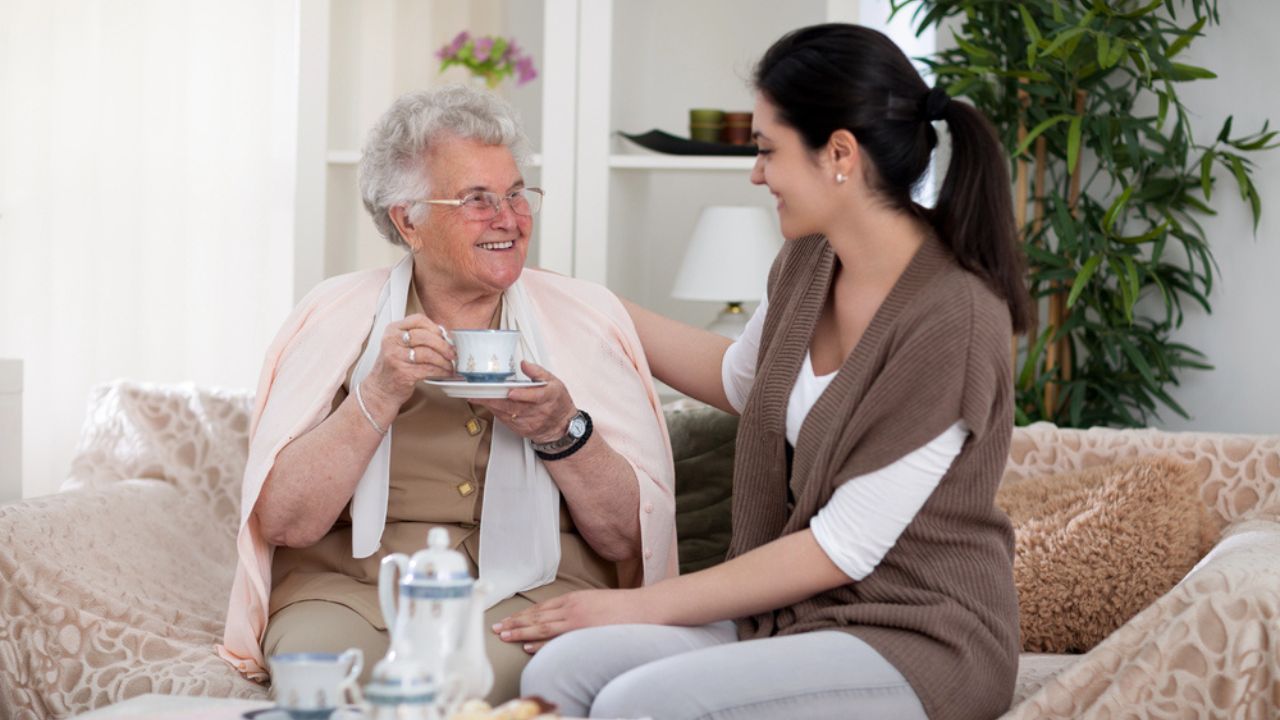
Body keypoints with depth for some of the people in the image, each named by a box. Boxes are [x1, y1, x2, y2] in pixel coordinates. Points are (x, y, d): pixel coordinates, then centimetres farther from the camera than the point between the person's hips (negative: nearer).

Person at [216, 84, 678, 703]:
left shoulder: (587, 317, 10)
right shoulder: (334, 318, 8)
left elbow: (630, 538, 5)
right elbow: (285, 523, -2)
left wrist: (563, 432, -12)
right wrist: (378, 395, -13)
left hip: (531, 588, 0)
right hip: (350, 583, 0)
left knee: (496, 674, -34)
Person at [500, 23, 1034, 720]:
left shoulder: (955, 320, -21)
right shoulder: (809, 262, 4)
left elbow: (843, 548, -18)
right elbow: (738, 378, 27)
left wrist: (647, 603, -13)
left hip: (917, 639, -7)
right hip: (794, 609, 7)